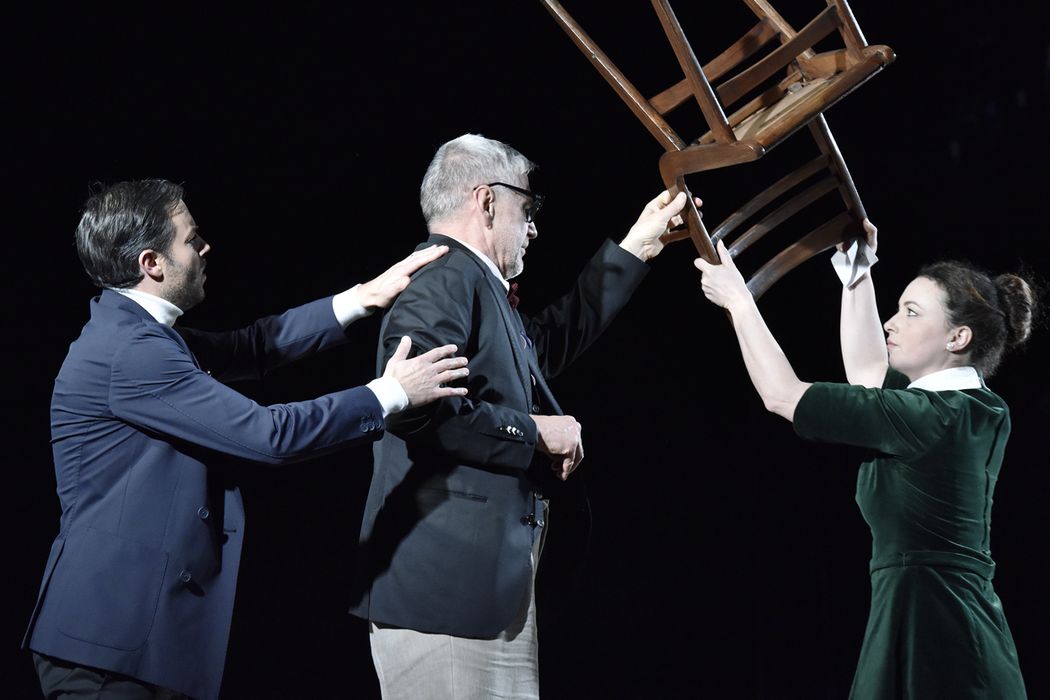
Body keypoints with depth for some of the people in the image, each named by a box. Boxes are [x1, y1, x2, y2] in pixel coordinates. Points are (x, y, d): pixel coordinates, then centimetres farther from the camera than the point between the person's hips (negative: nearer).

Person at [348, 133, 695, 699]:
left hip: (491, 583, 11)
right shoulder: (445, 277, -12)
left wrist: (635, 249, 35)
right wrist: (534, 431, -14)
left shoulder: (473, 284, 20)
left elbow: (547, 342, 36)